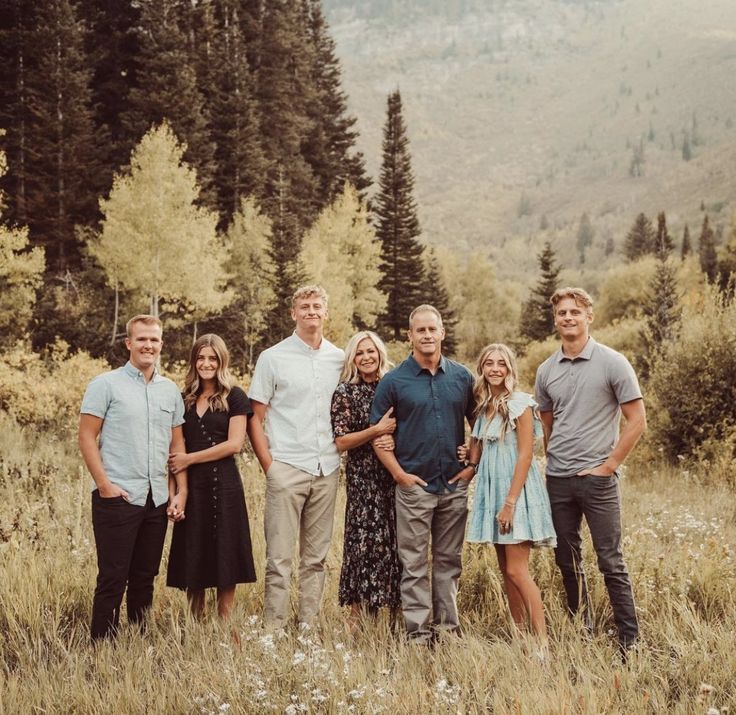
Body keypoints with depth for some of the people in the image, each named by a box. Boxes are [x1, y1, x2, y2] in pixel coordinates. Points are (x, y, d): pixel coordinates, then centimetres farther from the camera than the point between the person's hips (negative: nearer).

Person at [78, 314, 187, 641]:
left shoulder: (170, 390, 12)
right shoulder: (106, 384, -3)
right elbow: (86, 437, -5)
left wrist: (181, 491, 7)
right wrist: (104, 484, -13)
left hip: (158, 500, 5)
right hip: (117, 498, -5)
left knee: (145, 578, 12)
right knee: (112, 579, -3)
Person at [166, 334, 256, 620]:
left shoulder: (234, 397, 1)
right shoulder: (185, 399, 13)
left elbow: (235, 444, -7)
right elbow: (177, 446, 14)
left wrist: (190, 459, -8)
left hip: (224, 484, -3)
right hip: (191, 486, 4)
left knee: (224, 561, 0)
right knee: (192, 559, 5)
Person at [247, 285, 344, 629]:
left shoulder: (340, 359, 10)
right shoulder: (272, 358, 1)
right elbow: (255, 418, 2)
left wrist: (342, 456, 8)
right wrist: (269, 465, -5)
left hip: (327, 471, 4)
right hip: (287, 468, -3)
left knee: (316, 557, 9)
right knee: (280, 556, -4)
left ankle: (309, 626, 17)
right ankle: (274, 628, 2)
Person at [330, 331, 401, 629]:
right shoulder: (345, 392, -1)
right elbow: (341, 442, -8)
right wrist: (378, 430, -17)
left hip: (395, 474, 4)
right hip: (363, 478, -4)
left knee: (394, 541, 3)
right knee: (365, 540, -5)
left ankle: (393, 605, 11)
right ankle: (357, 612, 3)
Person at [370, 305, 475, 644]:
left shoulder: (462, 376, 6)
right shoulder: (394, 381, -3)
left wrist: (473, 465, 3)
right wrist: (399, 473, -9)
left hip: (455, 485, 3)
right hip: (414, 485, -3)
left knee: (449, 561, 10)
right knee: (414, 564, 1)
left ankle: (448, 626, 19)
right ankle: (418, 631, 7)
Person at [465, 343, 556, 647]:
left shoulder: (520, 403, -9)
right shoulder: (483, 406, 12)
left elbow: (525, 454, -14)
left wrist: (510, 501, -18)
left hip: (516, 488, -7)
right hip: (491, 488, 7)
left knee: (516, 571, -12)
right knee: (505, 570, 8)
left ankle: (542, 643, -9)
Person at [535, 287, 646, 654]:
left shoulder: (612, 363, -6)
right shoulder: (546, 371, 8)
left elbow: (637, 421, -6)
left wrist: (609, 464, -10)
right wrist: (554, 463, 10)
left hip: (598, 478, -5)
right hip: (558, 481, 5)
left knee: (611, 562, -4)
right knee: (567, 561, 12)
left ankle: (630, 641, 3)